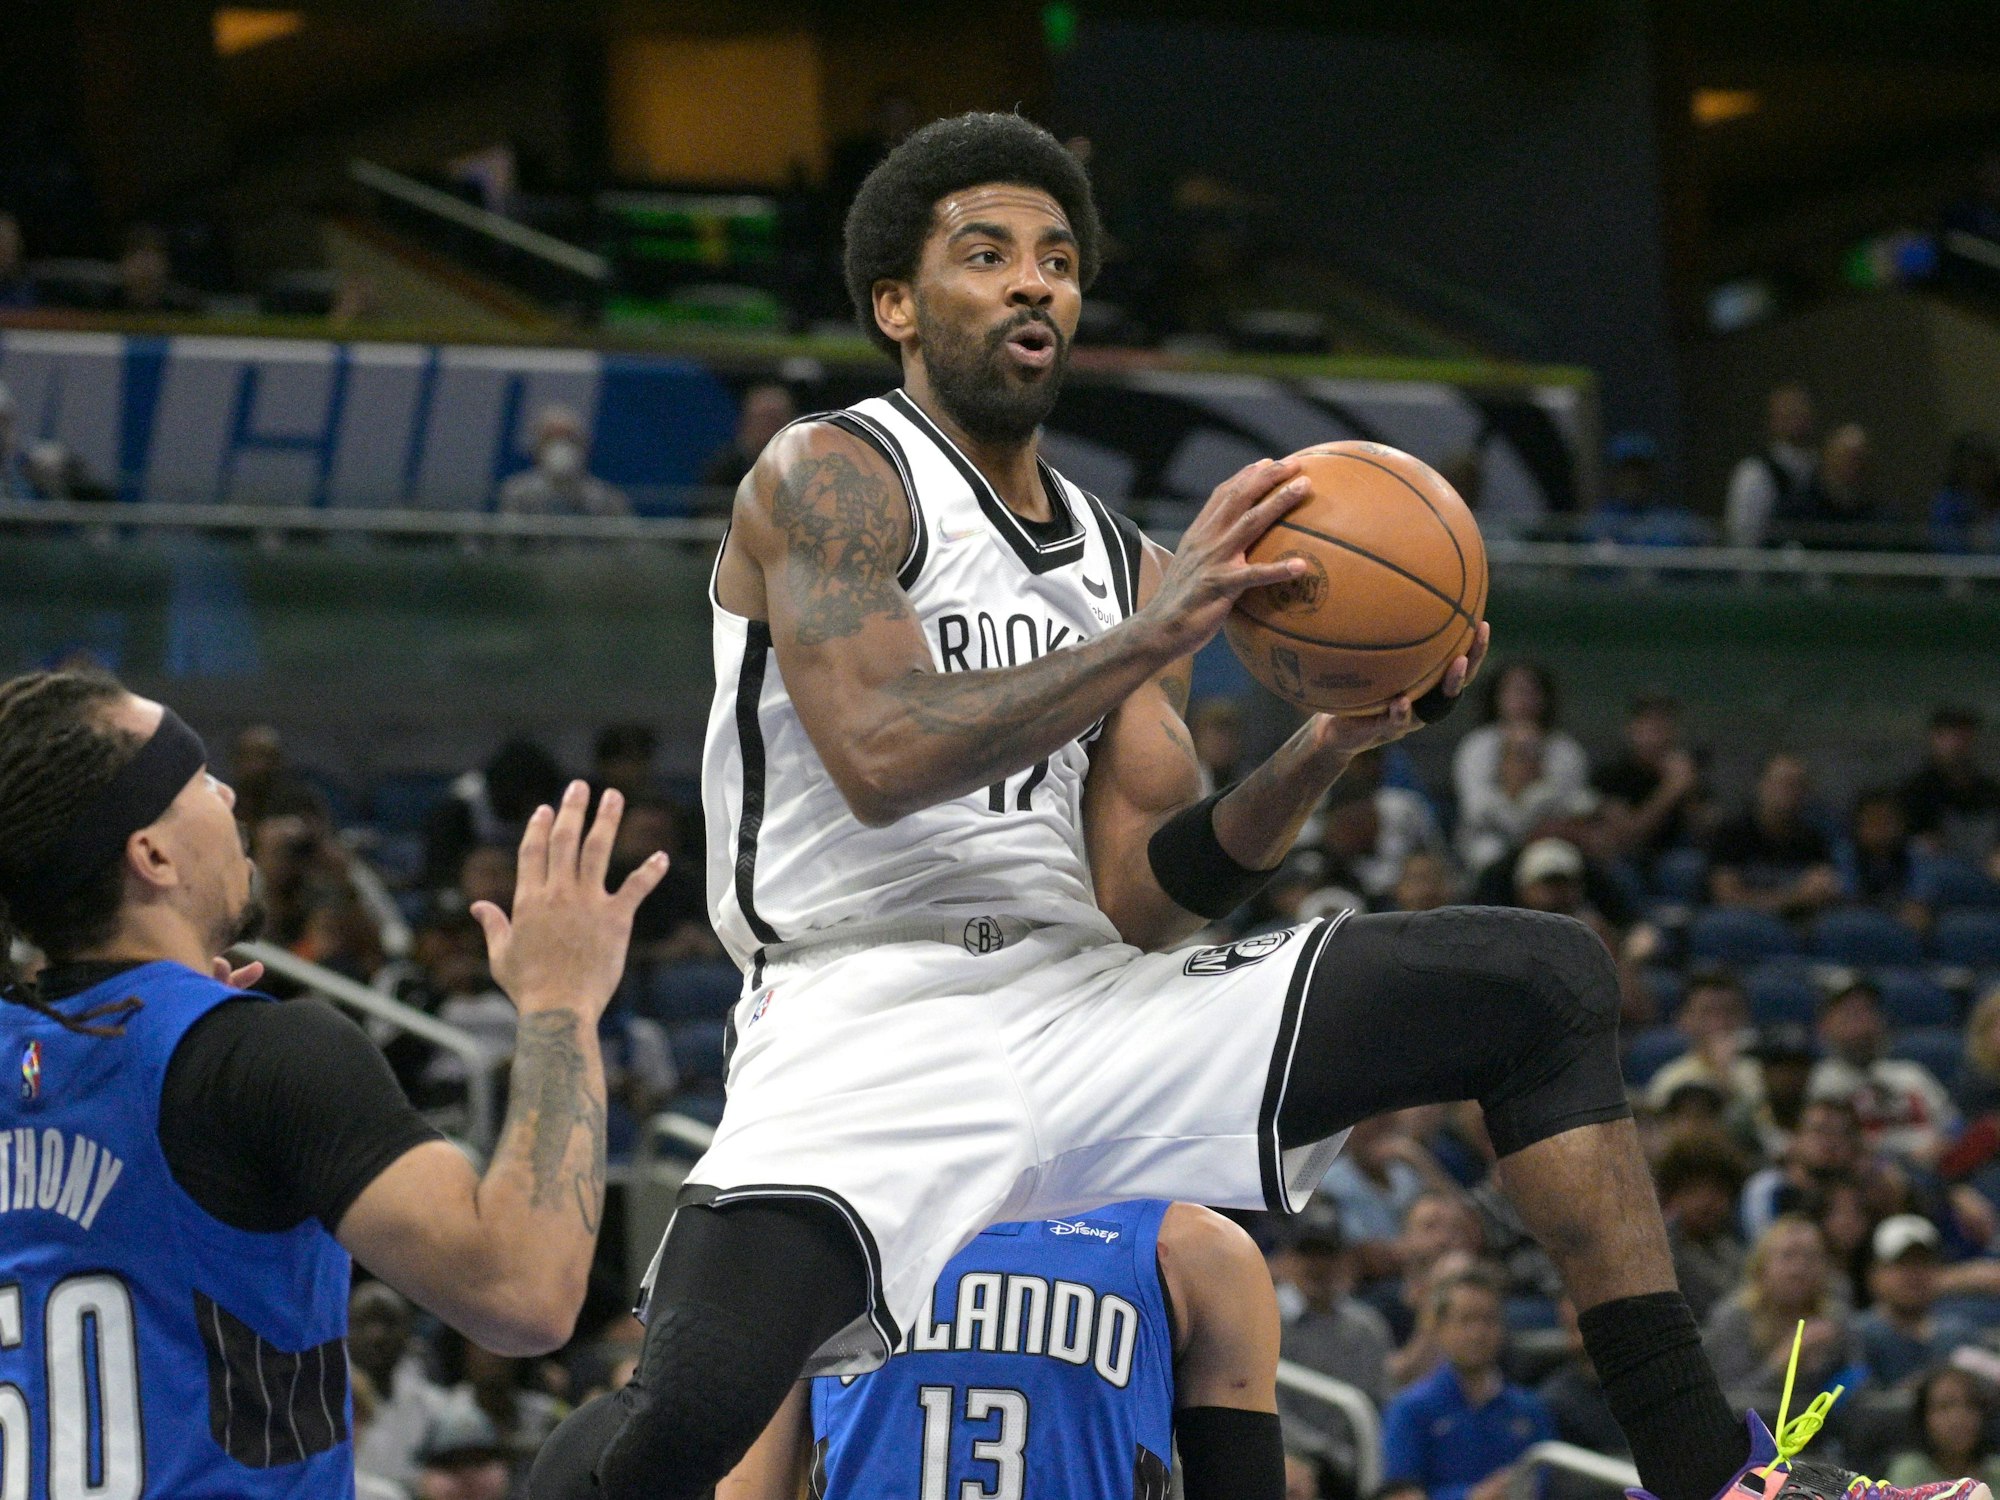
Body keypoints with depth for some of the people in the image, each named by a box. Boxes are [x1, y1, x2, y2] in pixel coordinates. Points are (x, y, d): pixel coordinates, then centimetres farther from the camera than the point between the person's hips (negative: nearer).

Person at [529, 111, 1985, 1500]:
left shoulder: (1127, 563, 19)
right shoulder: (828, 477, 0)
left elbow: (1141, 906, 12)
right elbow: (878, 753, -17)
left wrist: (1325, 748, -3)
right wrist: (1154, 637, -19)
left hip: (1086, 1010, 6)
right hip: (873, 1021, -6)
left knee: (1549, 980, -3)